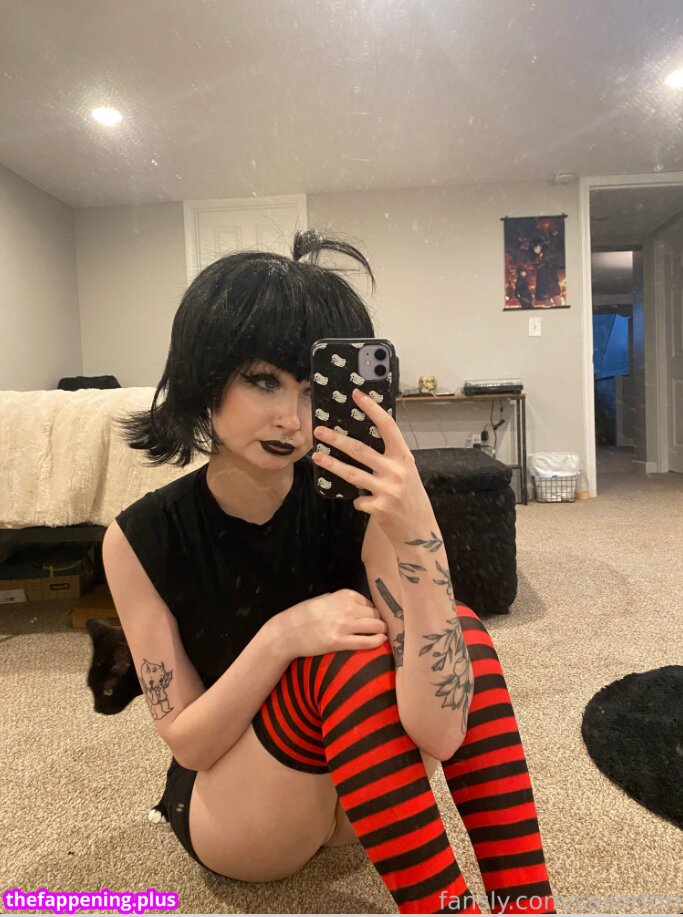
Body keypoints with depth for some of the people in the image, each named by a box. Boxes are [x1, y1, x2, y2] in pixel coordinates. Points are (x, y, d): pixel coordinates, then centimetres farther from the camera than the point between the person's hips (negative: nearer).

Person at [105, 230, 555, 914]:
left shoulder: (358, 507, -22)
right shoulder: (140, 539, -19)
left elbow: (437, 729, -30)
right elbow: (187, 742, -16)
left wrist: (416, 535, -44)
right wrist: (279, 637, -34)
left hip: (355, 795, 2)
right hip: (228, 812, -2)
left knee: (463, 629, -26)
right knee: (349, 655, -34)